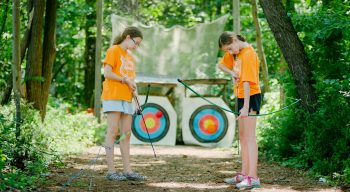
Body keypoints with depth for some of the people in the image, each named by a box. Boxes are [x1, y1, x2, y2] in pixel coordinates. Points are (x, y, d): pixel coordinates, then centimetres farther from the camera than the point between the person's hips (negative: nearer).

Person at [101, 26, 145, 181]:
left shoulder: (130, 58, 22)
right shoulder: (113, 50, -2)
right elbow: (107, 73, -11)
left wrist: (133, 88, 4)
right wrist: (125, 80, -10)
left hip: (126, 99, 8)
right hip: (113, 97, -8)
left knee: (126, 133, 5)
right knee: (113, 132, -9)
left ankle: (127, 170, 5)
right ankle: (111, 171, -10)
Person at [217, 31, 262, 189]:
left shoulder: (248, 55, -19)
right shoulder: (235, 51, 7)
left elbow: (247, 82, -25)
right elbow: (221, 65, 15)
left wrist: (246, 107, -29)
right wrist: (232, 72, -7)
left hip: (251, 96, -9)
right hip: (241, 97, 10)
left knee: (249, 136, -15)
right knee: (243, 137, 13)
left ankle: (253, 177, -21)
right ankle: (244, 174, 19)